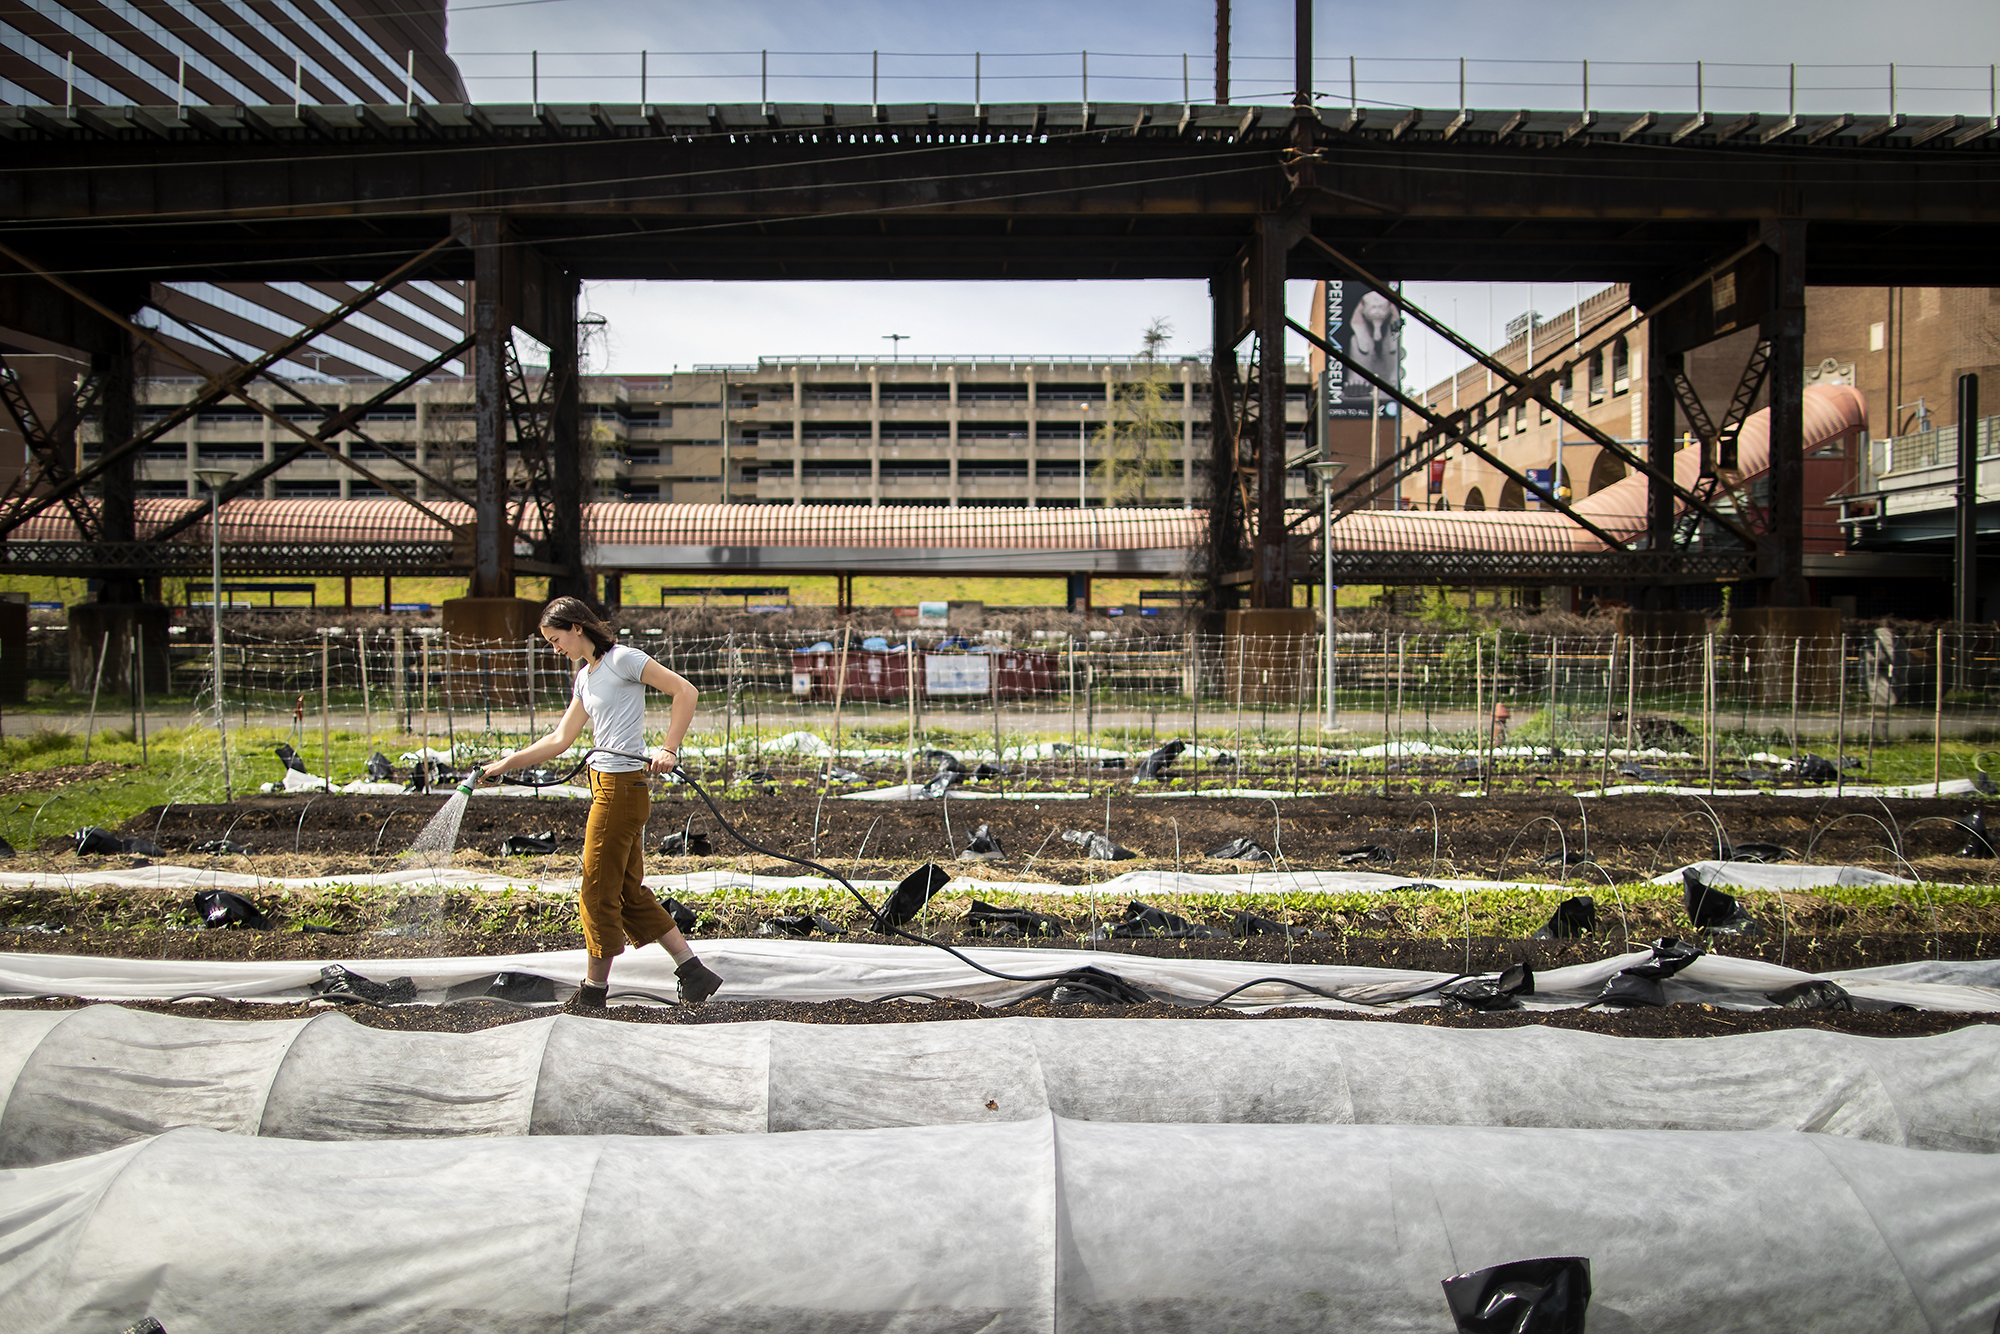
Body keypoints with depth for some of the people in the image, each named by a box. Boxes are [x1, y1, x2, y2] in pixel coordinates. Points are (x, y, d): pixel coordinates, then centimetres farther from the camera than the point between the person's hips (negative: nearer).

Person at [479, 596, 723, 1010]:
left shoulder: (622, 660, -9)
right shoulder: (585, 678, 17)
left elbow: (685, 691, -14)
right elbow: (560, 740, 21)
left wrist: (669, 749, -20)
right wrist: (505, 764, 20)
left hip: (622, 786, -9)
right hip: (605, 787, 9)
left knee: (599, 890, 1)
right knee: (630, 891, 11)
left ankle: (594, 989, 14)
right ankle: (693, 972, 15)